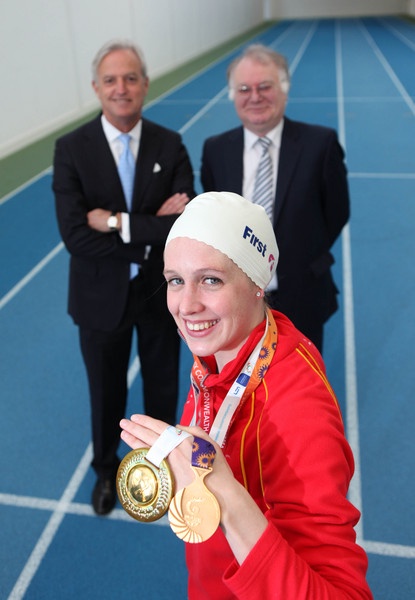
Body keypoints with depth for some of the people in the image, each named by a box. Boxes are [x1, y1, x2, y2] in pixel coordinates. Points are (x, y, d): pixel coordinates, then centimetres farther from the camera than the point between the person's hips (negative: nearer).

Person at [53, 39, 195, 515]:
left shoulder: (170, 145, -9)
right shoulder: (71, 149, -13)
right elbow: (75, 236, -22)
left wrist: (119, 223, -26)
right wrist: (152, 228, -23)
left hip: (160, 291, 1)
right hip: (101, 294, -1)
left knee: (162, 383, 21)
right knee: (106, 390, 19)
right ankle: (106, 468, 47)